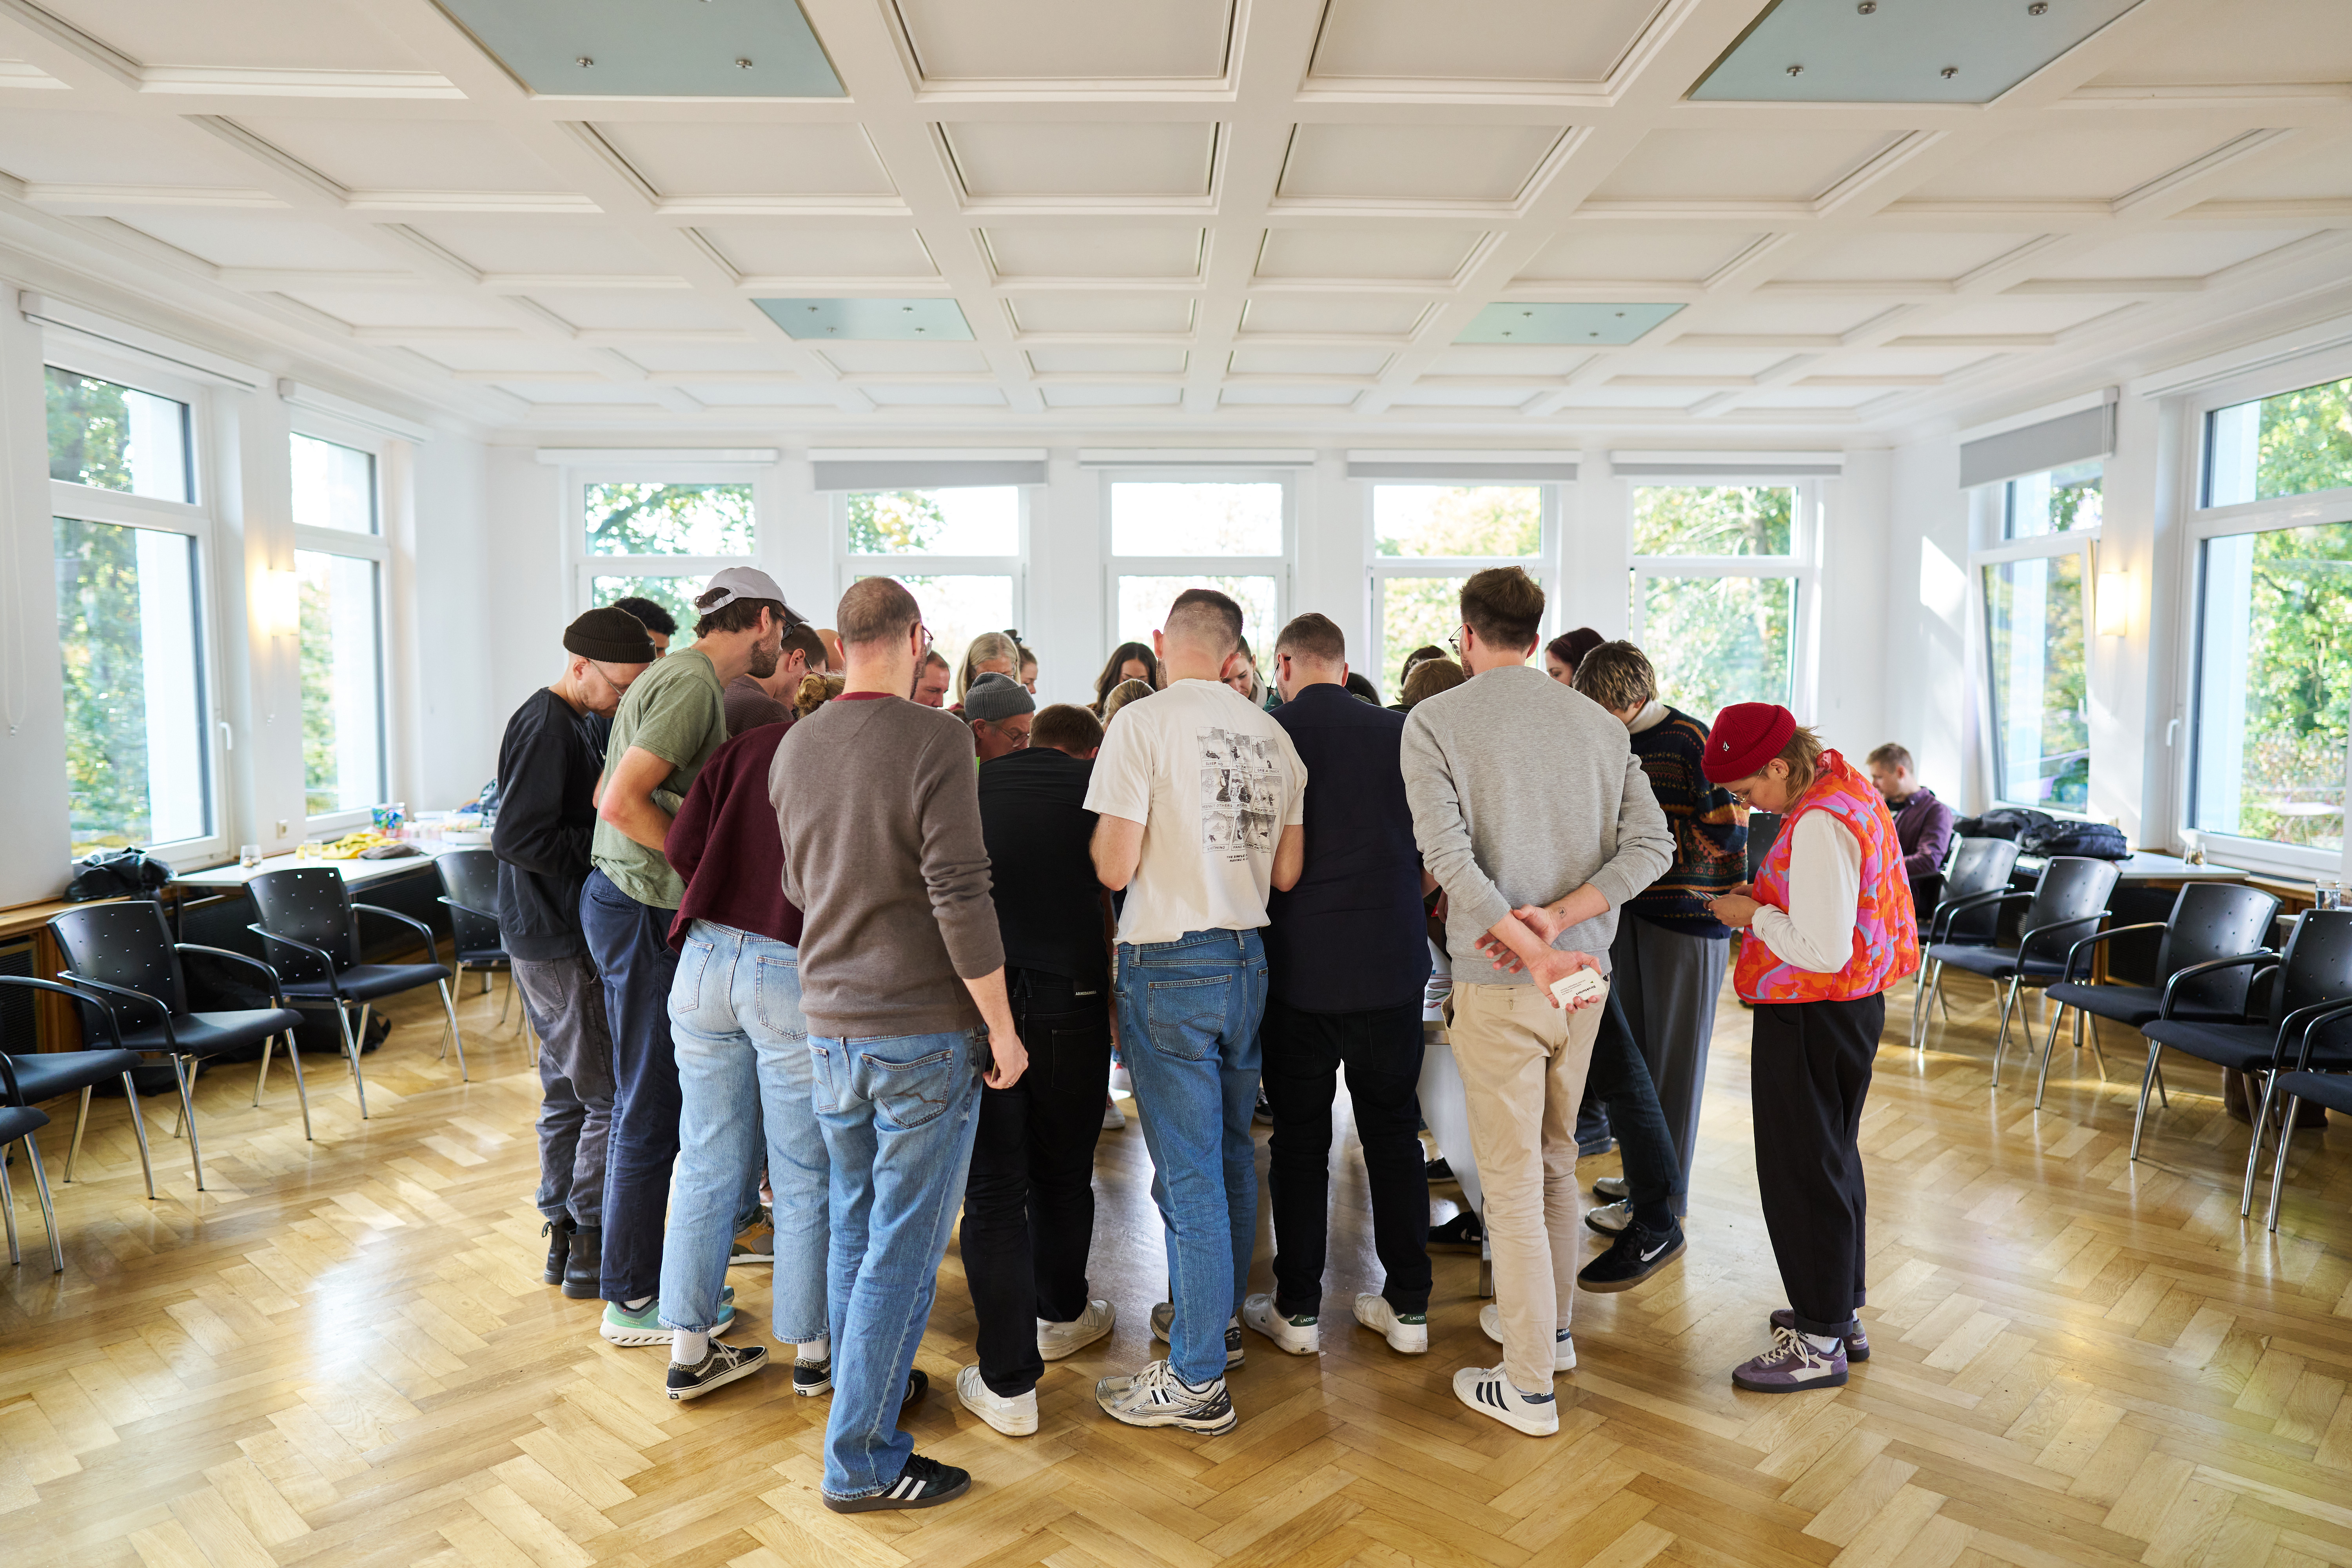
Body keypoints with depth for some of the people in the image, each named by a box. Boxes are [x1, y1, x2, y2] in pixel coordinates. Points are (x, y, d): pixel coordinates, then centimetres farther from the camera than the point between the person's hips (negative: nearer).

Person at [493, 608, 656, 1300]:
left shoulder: (570, 722, 14)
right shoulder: (547, 728, -17)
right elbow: (516, 839, -24)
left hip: (549, 936, 10)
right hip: (557, 942, -10)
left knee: (567, 1092, 16)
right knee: (611, 1096, -3)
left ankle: (563, 1238, 26)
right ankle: (591, 1248, 8)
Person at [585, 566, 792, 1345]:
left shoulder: (679, 675, 15)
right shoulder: (695, 684, -17)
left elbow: (607, 794, 18)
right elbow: (621, 802, -25)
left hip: (625, 896, 11)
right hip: (643, 909, -11)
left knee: (651, 1098, 18)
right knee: (650, 1107, 0)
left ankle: (636, 1271, 31)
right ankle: (632, 1299, 13)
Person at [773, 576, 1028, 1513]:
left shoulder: (793, 747, 6)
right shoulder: (934, 741, -15)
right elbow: (960, 896, -19)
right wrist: (1003, 1026, -12)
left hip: (829, 1023, 7)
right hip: (924, 1028, -7)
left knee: (854, 1225, 21)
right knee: (904, 1246, 3)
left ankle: (866, 1385, 38)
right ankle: (861, 1460, 12)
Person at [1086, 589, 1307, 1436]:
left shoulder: (1142, 724, -12)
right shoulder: (1273, 735, 5)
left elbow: (1114, 866, -16)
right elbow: (1288, 872, 8)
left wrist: (1109, 835, 5)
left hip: (1170, 961, -6)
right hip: (1248, 955, 7)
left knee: (1188, 1171, -1)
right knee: (1231, 1152, 19)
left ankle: (1196, 1378, 9)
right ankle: (1219, 1315, 35)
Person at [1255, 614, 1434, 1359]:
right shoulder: (1400, 733, 0)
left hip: (1300, 968, -2)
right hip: (1393, 964, 3)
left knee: (1300, 1140, 9)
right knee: (1394, 1133, 13)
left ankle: (1297, 1309, 19)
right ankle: (1409, 1304, 22)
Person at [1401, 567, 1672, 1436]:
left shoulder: (1434, 721, -8)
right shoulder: (1599, 722, 5)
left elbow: (1449, 854, -19)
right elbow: (1650, 843, -3)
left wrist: (1531, 950, -20)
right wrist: (1557, 919, -10)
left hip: (1499, 981, -5)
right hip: (1582, 973, 5)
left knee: (1512, 1176, 4)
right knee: (1555, 1157, 22)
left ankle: (1529, 1384, 14)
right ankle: (1549, 1323, 38)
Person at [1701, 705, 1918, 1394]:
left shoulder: (1819, 825, -25)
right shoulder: (1848, 789, 7)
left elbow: (1824, 951, -28)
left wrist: (1755, 916, -14)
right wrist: (1768, 899, 5)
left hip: (1810, 1018, -11)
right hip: (1852, 1004, 11)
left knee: (1801, 1173, 2)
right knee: (1831, 1160, 21)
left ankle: (1820, 1342, 14)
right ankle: (1840, 1313, 35)